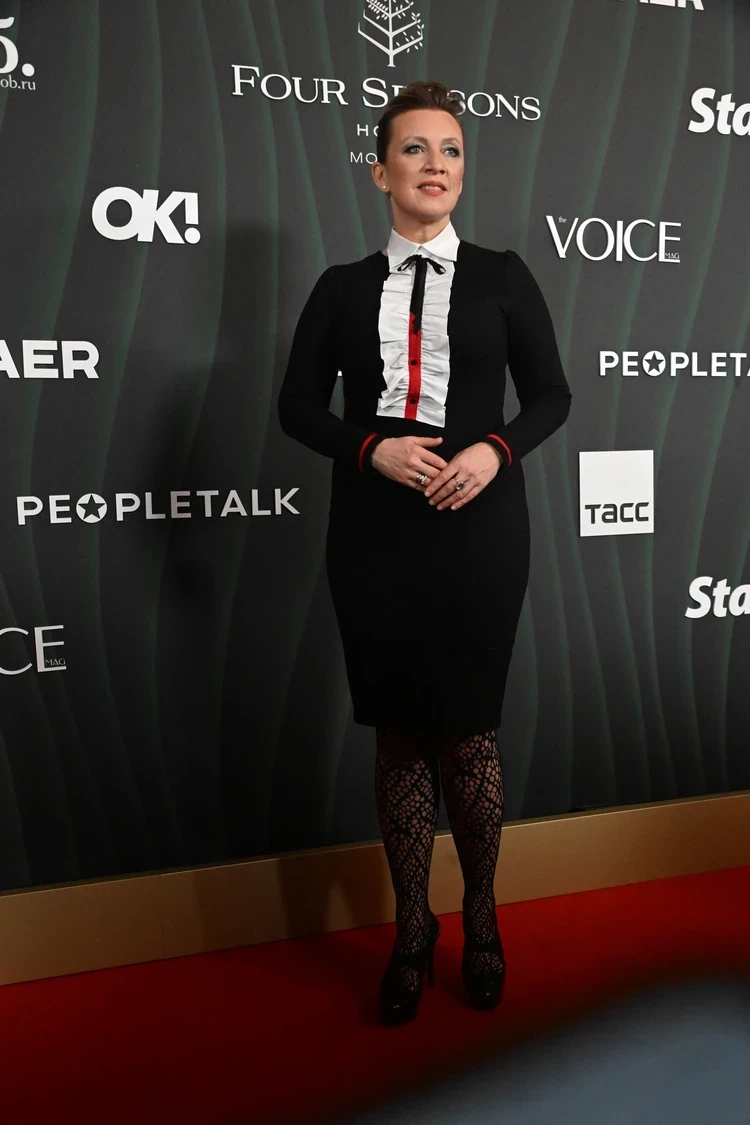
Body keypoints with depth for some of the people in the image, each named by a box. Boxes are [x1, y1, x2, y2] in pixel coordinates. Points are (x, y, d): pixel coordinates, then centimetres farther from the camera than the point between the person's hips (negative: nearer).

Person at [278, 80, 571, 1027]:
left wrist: (497, 449, -13)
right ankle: (411, 927, 23)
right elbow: (298, 405, 6)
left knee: (469, 728, 4)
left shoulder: (502, 277, 7)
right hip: (375, 530, 1)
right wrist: (375, 449, -12)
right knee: (398, 734, 7)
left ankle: (481, 915, 26)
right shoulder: (343, 287, 9)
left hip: (479, 525, -1)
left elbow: (551, 394, 7)